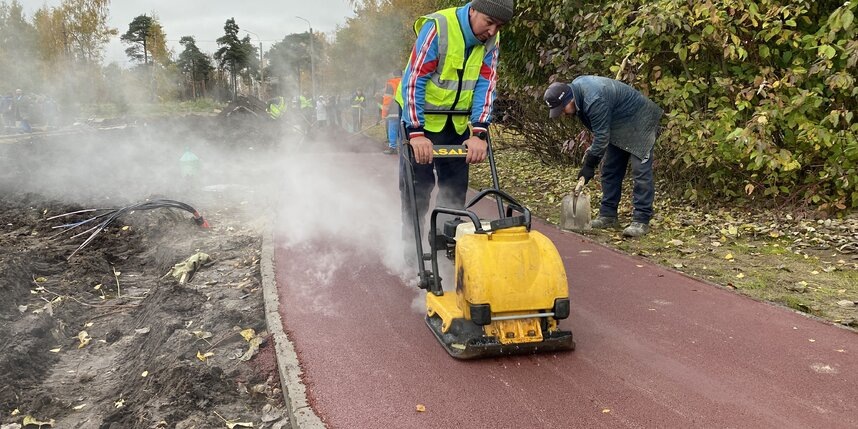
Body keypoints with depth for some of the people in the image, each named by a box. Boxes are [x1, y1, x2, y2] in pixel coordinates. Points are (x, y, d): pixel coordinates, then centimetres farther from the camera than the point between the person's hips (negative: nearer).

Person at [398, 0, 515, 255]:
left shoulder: (491, 41, -7)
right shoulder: (437, 27, -23)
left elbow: (486, 85, -12)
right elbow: (414, 80, -26)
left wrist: (478, 133, -23)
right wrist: (416, 133, -31)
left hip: (458, 123, 5)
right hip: (420, 119, -5)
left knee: (455, 188, 7)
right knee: (417, 186, -2)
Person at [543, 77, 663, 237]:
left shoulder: (594, 100, -35)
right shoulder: (575, 88, -5)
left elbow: (601, 137, -28)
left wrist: (590, 165, -20)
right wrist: (592, 150, 11)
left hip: (639, 123, -10)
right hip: (619, 126, 10)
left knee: (640, 171, -14)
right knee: (610, 170, 8)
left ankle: (641, 221, -13)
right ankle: (608, 215, 14)